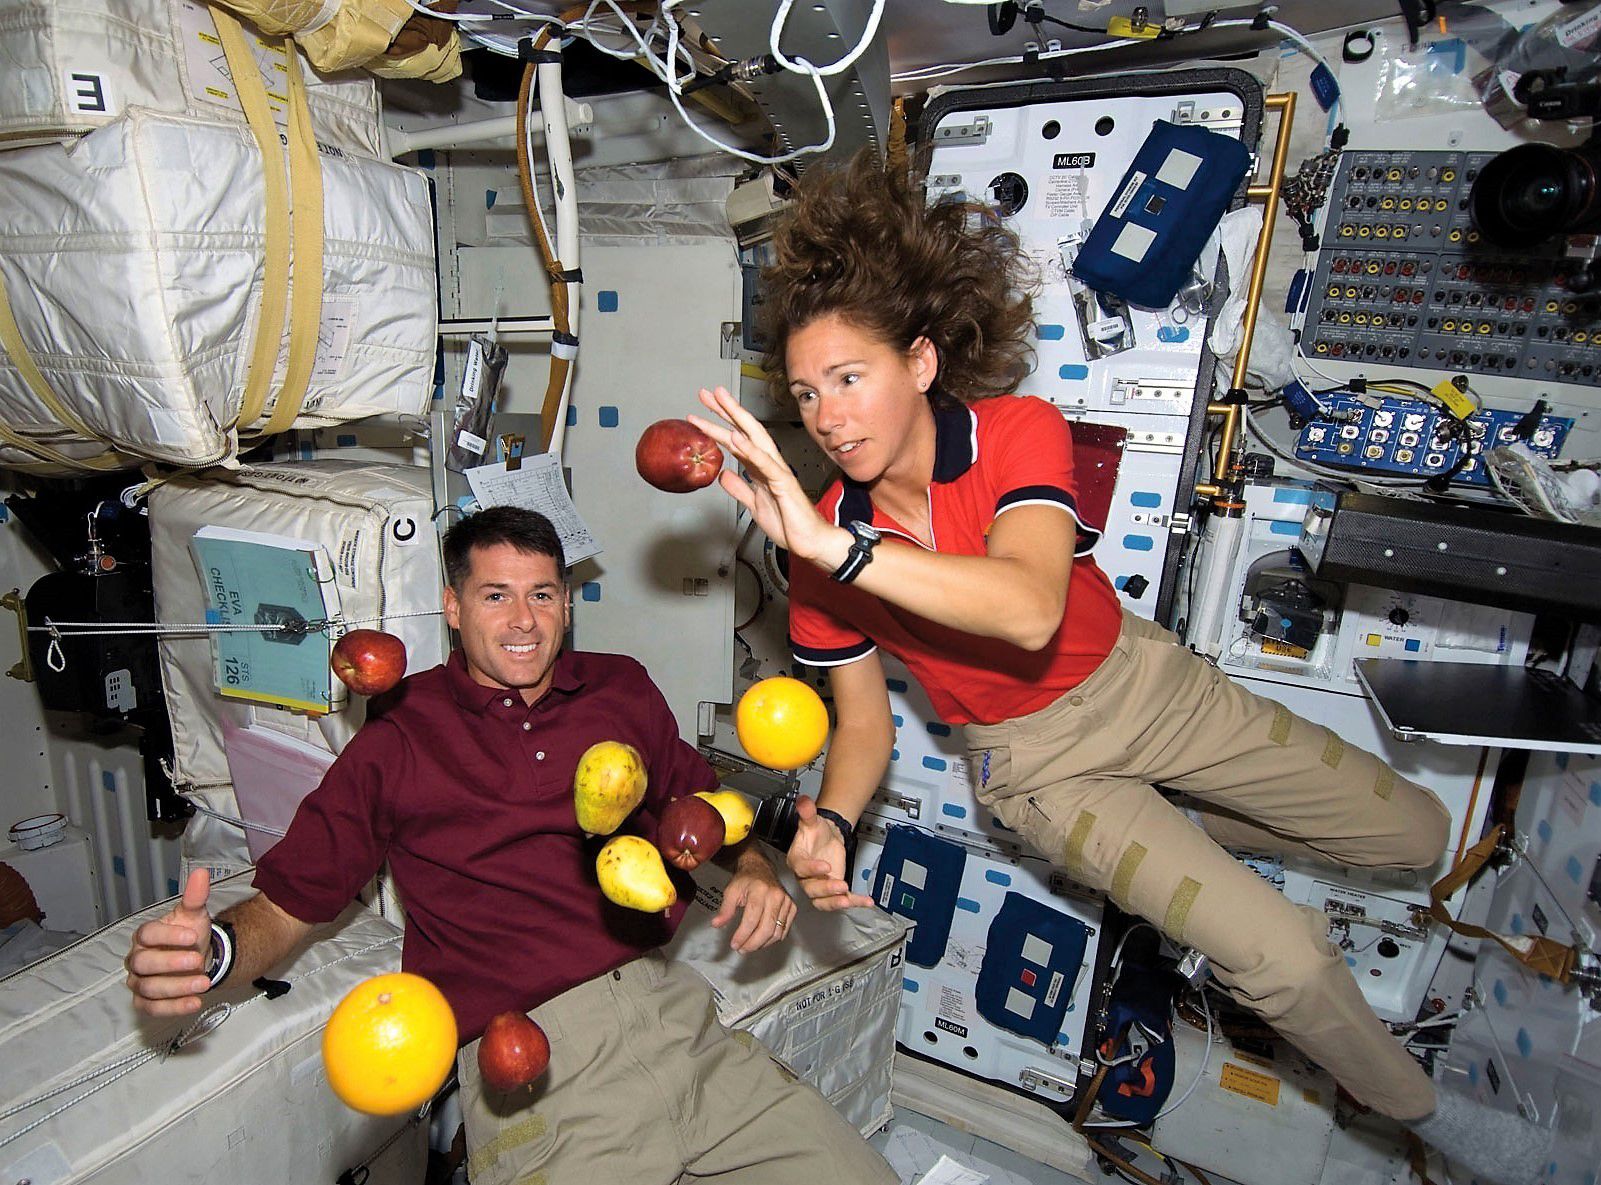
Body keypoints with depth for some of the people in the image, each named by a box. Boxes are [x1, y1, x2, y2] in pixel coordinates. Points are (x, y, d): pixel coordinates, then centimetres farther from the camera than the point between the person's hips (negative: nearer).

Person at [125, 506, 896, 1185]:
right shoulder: (397, 743, 5)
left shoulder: (623, 690, 14)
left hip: (679, 1019, 4)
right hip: (530, 1070, -3)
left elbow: (701, 795, 24)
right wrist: (213, 951, -17)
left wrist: (752, 866, 4)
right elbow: (284, 904, 5)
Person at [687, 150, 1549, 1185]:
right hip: (1034, 759, -1)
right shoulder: (824, 548, -17)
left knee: (1416, 835, 12)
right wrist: (831, 825, -27)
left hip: (1142, 679, 2)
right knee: (1284, 957, -12)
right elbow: (864, 718, -8)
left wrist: (835, 548, -50)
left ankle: (1193, 836, 36)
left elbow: (1031, 608, -42)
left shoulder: (1018, 430, -23)